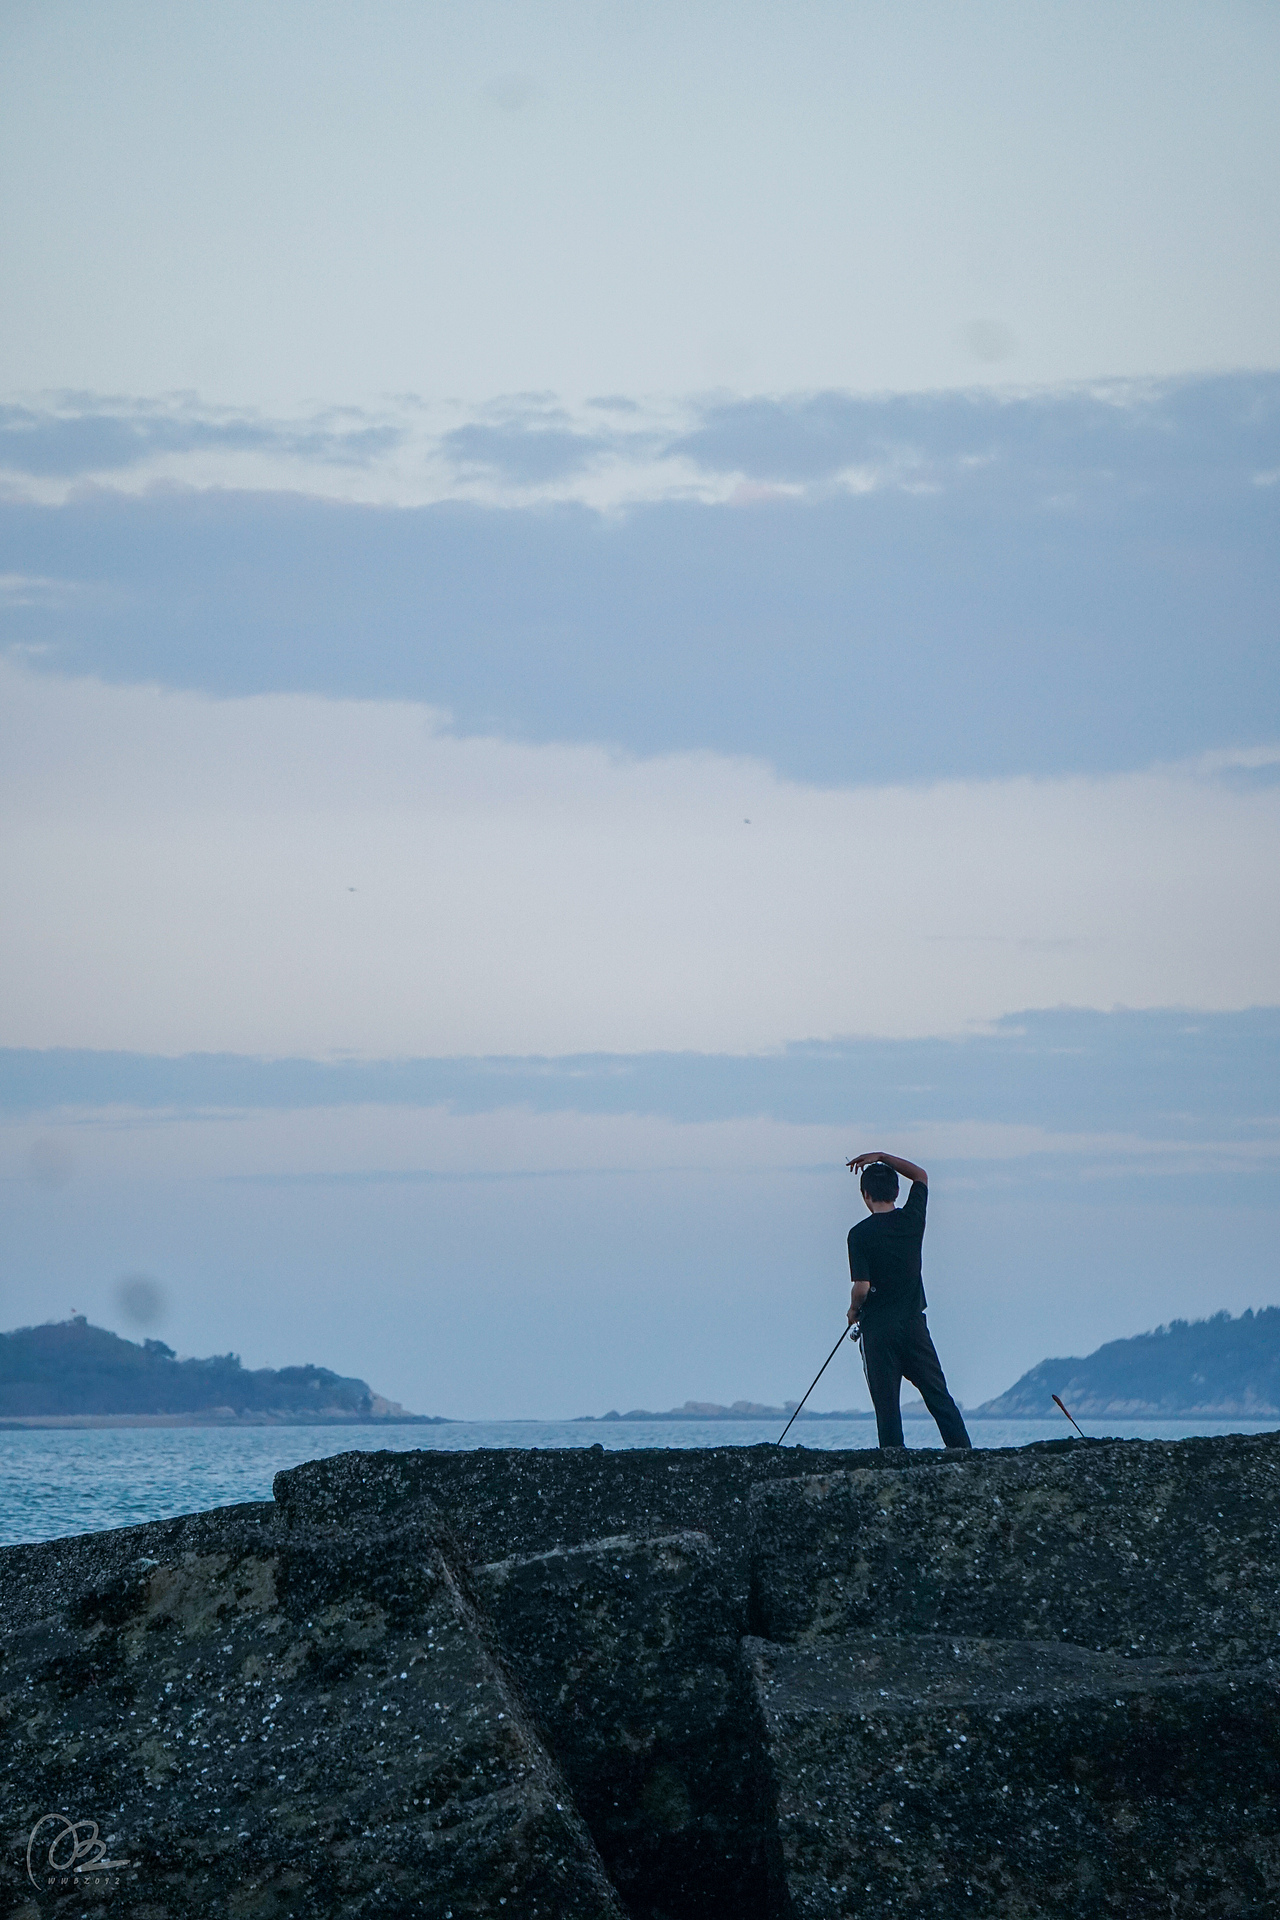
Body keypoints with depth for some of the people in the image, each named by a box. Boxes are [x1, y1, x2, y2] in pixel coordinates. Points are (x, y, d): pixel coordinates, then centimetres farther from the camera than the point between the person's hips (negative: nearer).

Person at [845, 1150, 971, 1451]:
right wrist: (881, 1157, 18)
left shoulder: (860, 1234, -11)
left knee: (886, 1402, 0)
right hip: (913, 1322, 3)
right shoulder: (912, 1219, 0)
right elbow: (920, 1175, 20)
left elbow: (862, 1287, -16)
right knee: (938, 1395, 7)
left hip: (878, 1327, -3)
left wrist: (854, 1310, 4)